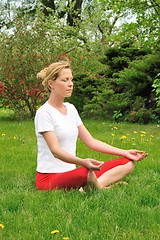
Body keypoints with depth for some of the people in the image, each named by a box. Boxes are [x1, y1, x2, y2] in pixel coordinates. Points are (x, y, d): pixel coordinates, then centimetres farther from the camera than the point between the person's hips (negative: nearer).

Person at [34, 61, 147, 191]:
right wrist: (83, 162, -40)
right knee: (85, 173, -43)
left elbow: (91, 141, 16)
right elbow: (55, 150, -22)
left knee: (128, 162, -6)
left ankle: (93, 186, -26)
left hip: (70, 173, 9)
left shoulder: (71, 108, 14)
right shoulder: (44, 112, -10)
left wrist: (125, 152, 8)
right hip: (50, 177, -9)